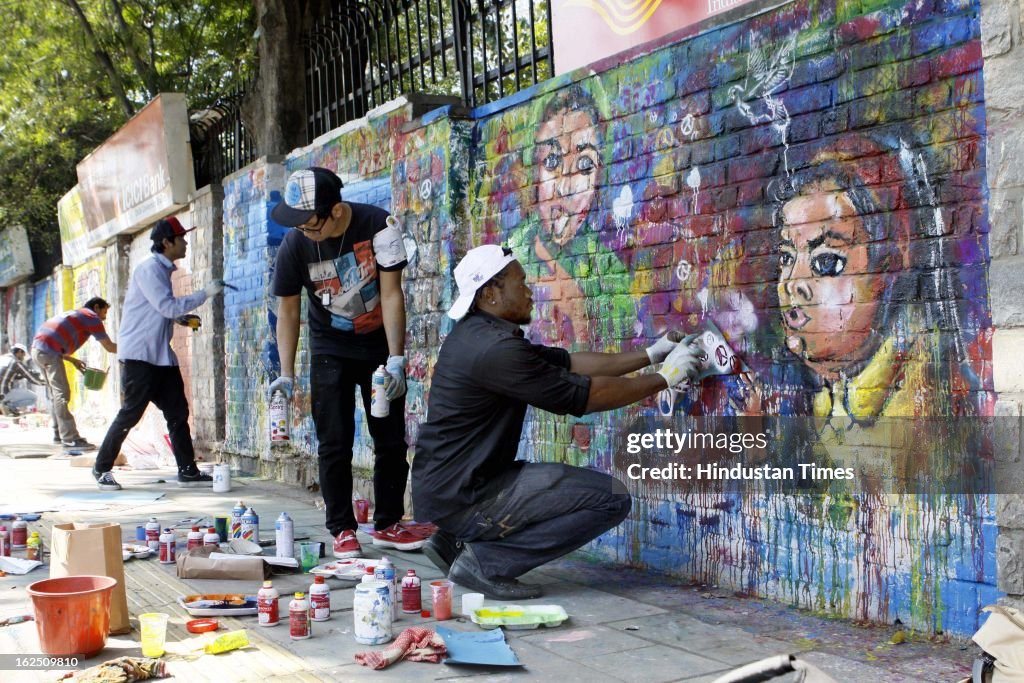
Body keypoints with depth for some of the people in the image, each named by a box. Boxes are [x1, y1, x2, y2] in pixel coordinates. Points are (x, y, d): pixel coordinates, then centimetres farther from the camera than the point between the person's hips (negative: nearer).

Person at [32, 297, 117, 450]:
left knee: (55, 394, 17)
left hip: (37, 348, 9)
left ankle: (59, 434, 23)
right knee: (62, 394, -10)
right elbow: (109, 347, 2)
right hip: (49, 352, -9)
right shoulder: (92, 317, 4)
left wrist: (73, 360, 24)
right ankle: (70, 439, -12)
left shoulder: (74, 314, 29)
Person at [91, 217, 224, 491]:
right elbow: (168, 306, -20)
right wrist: (205, 293, -15)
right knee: (130, 414, -4)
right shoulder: (149, 269, -13)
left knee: (178, 412, 5)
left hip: (162, 356, 9)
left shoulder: (163, 270, 15)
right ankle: (102, 468, 10)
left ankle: (187, 471, 8)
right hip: (139, 356, -9)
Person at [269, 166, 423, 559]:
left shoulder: (378, 226, -21)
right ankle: (342, 529, 7)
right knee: (335, 444, -3)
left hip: (381, 346, 0)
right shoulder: (294, 244, -17)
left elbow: (391, 294, -19)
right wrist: (286, 373, -14)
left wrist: (395, 359, -24)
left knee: (392, 440, 4)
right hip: (331, 351, 0)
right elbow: (288, 310, -8)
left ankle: (388, 524, 17)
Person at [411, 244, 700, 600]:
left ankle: (454, 541, 17)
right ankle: (485, 561, -8)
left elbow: (568, 362, 12)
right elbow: (587, 395, -15)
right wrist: (663, 378, -3)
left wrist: (650, 355, 12)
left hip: (445, 486, 10)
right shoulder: (495, 348, -20)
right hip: (461, 496, -10)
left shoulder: (479, 334, 11)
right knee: (612, 497, -10)